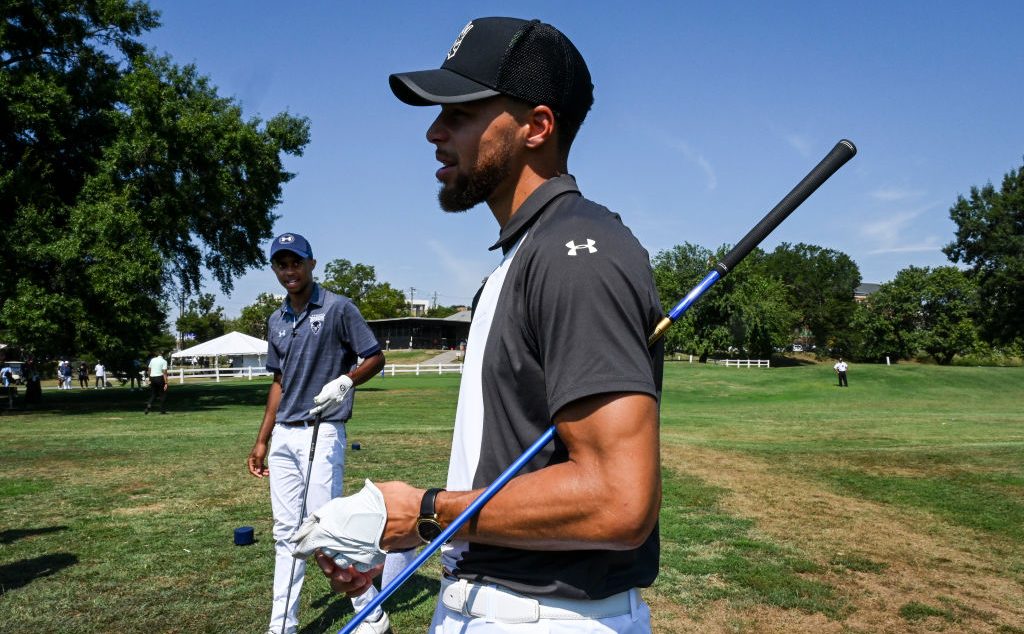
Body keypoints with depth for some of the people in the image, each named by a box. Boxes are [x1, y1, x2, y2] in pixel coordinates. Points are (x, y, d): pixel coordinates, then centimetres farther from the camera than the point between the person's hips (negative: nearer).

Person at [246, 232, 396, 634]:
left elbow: (375, 358, -5)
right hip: (283, 437, 7)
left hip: (322, 433, -7)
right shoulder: (276, 321, 13)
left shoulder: (339, 308, -6)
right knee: (286, 534, 11)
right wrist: (262, 441, 17)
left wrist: (345, 381, -24)